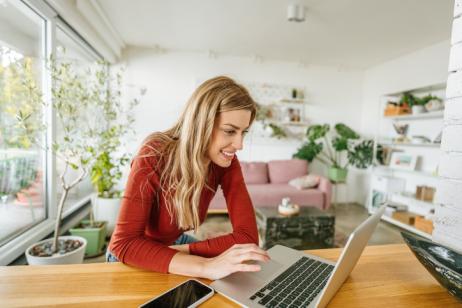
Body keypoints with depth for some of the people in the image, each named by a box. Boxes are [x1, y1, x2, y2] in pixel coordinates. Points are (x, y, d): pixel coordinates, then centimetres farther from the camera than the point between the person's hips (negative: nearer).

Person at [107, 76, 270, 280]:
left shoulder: (226, 161, -19)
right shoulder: (154, 157, -30)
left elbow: (248, 236, -24)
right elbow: (124, 243, -33)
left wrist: (180, 251, -30)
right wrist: (206, 267, -44)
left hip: (176, 244, 3)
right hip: (131, 257, -3)